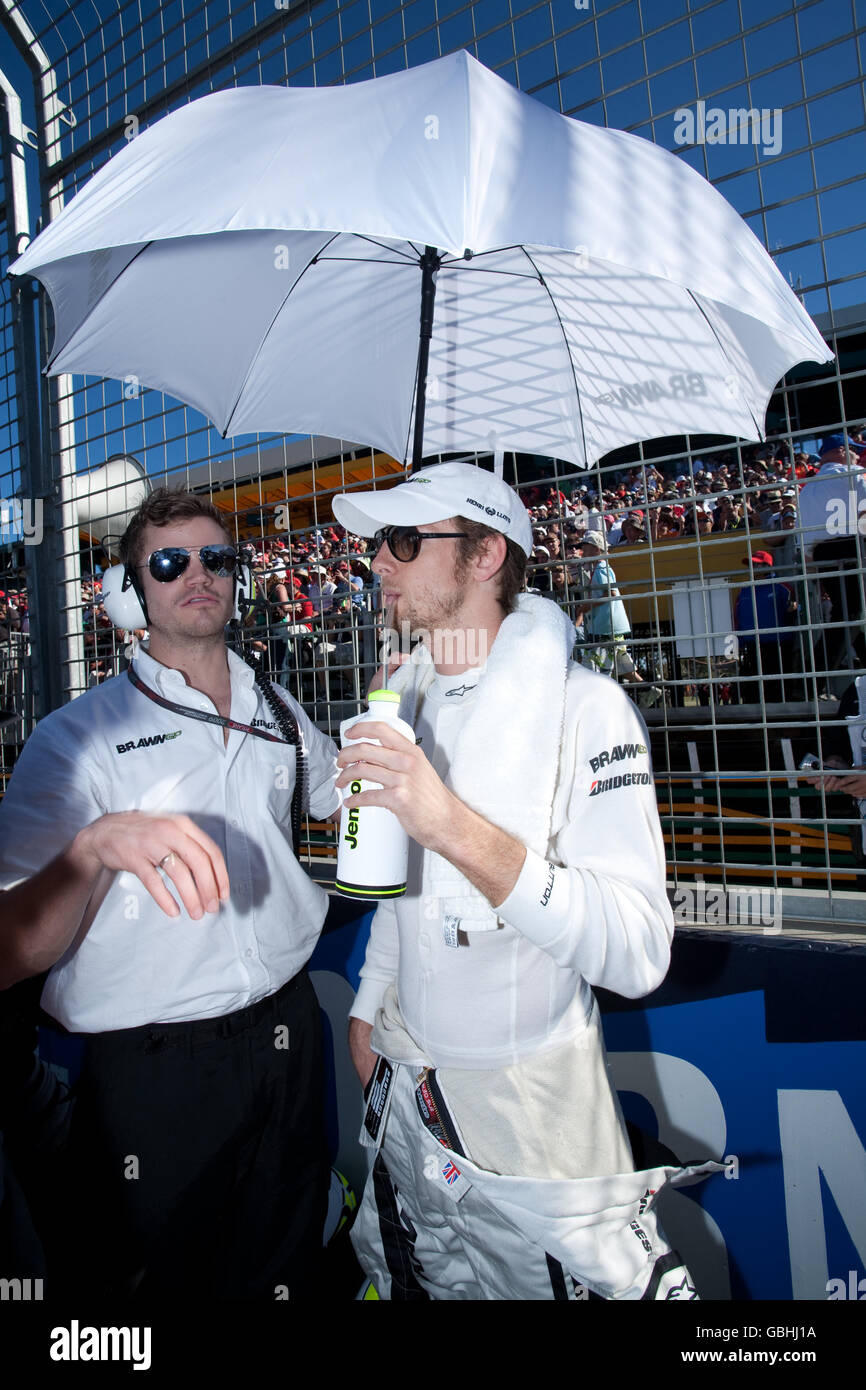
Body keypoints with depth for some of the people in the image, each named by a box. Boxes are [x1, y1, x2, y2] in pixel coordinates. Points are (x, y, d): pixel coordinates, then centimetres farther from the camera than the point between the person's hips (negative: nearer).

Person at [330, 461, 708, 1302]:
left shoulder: (581, 706, -19)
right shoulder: (405, 700, 4)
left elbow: (639, 954, -28)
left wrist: (455, 826, -35)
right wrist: (368, 1004, 17)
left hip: (530, 1098, -6)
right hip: (407, 1078, 6)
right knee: (411, 1281, 21)